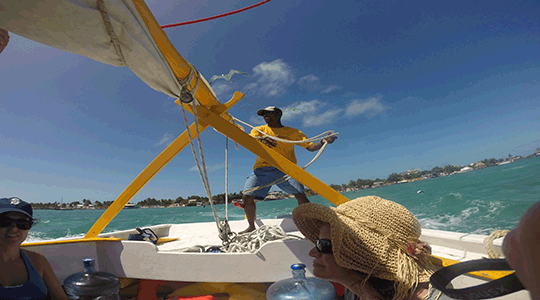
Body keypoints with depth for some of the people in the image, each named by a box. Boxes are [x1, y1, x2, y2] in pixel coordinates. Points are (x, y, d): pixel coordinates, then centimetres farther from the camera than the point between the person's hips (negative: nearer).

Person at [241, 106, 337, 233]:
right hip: (263, 168, 2)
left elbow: (310, 146, 9)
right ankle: (252, 226, 12)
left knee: (300, 194, -20)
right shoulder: (259, 130, 17)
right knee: (247, 196, -9)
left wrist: (322, 142, -12)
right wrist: (260, 139, -28)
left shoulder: (294, 132, 15)